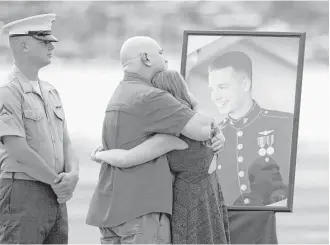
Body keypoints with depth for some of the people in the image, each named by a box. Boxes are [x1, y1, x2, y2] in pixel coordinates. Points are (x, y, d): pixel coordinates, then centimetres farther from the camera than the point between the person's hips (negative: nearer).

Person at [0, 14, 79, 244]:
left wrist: (73, 175, -9)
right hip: (23, 193, -8)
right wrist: (58, 181, -9)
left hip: (56, 197, 8)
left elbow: (66, 145, 12)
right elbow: (19, 151, -17)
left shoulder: (50, 93, 15)